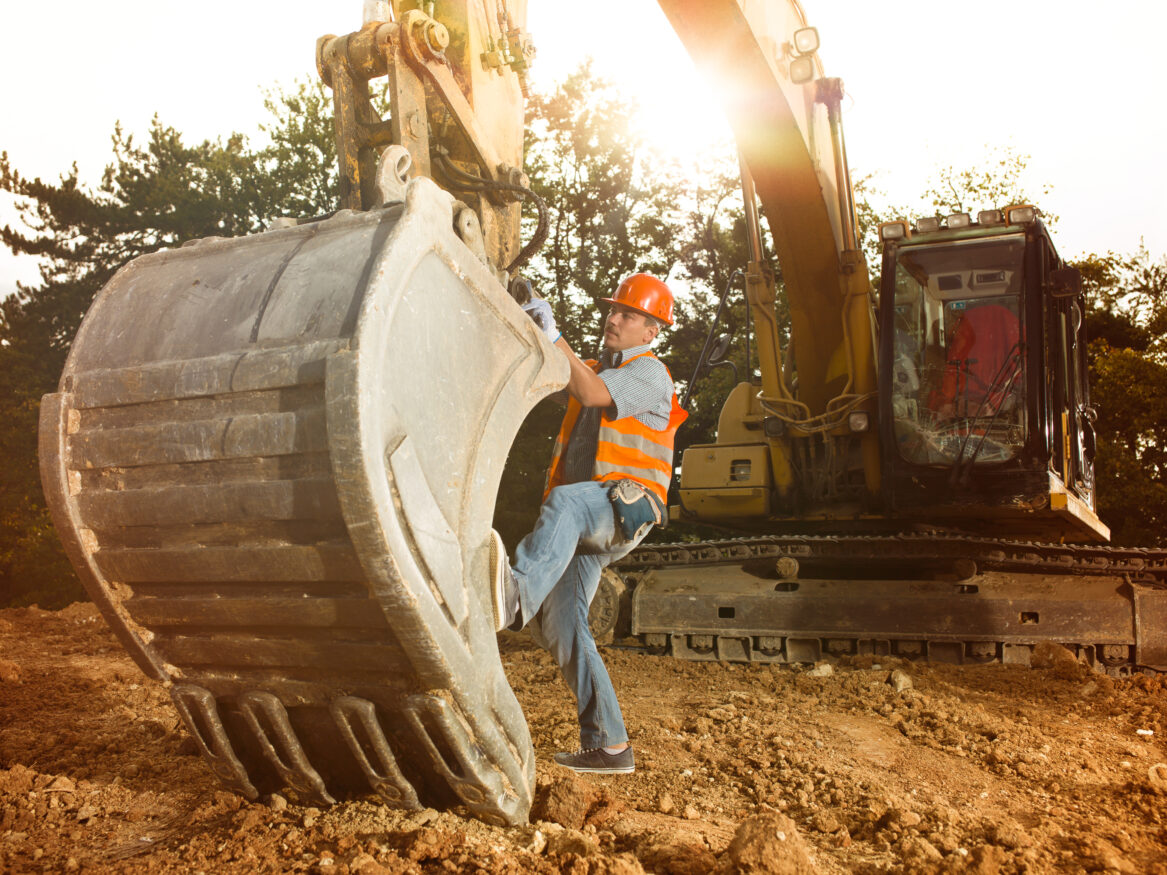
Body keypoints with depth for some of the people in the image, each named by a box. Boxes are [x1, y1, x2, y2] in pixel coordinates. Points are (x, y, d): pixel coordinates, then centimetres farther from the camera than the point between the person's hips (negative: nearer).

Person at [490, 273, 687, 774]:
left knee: (564, 502, -41)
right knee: (561, 626, -4)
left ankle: (516, 595, -69)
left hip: (624, 507, -8)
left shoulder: (649, 372, 2)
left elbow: (593, 394, -16)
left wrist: (554, 335, -17)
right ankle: (608, 746, 0)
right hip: (583, 522, 8)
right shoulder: (594, 370, 29)